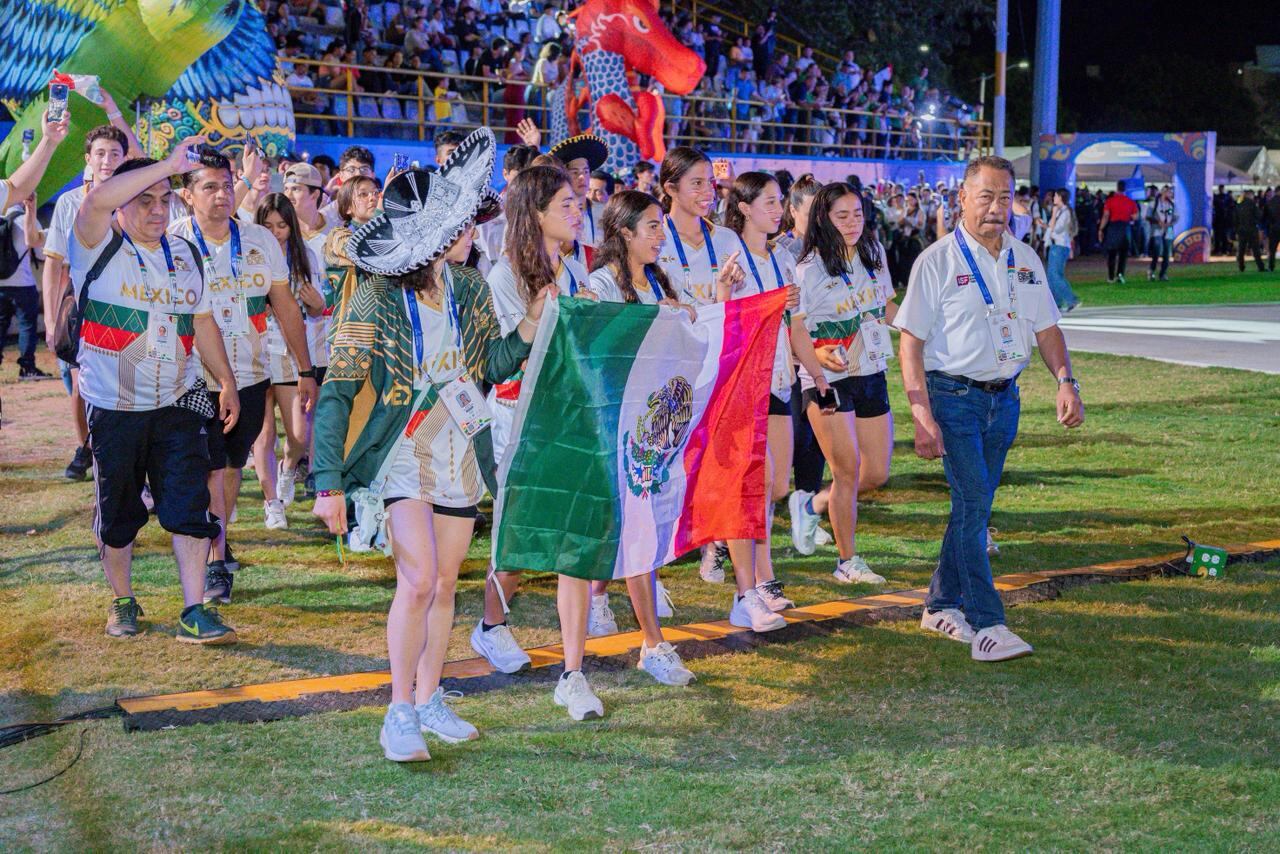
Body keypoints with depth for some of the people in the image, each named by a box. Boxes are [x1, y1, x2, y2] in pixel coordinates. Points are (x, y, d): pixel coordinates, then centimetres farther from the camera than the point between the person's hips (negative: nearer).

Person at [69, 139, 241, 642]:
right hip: (114, 408, -3)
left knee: (189, 506, -7)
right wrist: (170, 164, -29)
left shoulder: (184, 254, 12)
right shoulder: (98, 247, -6)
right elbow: (96, 201, -28)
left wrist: (227, 382, 14)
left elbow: (202, 322, 19)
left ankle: (194, 614, -4)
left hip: (177, 405, 3)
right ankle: (123, 601, 28)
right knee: (117, 512, 9)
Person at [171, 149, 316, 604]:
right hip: (197, 379, -3)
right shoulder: (172, 243, -7)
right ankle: (216, 564, 0)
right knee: (211, 469, -6)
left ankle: (217, 544, 31)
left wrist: (305, 370, 8)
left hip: (251, 376, 3)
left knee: (233, 465, 14)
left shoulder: (261, 240, 2)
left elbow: (286, 306, 8)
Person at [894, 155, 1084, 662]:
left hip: (1004, 397, 6)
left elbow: (1046, 328, 18)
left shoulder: (1025, 261, 10)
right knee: (973, 504, -12)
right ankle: (986, 625, -12)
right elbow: (911, 342, -9)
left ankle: (942, 605, 25)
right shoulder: (938, 261, -7)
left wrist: (1065, 381, 0)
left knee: (974, 504, 11)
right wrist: (922, 417, -18)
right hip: (953, 396, -6)